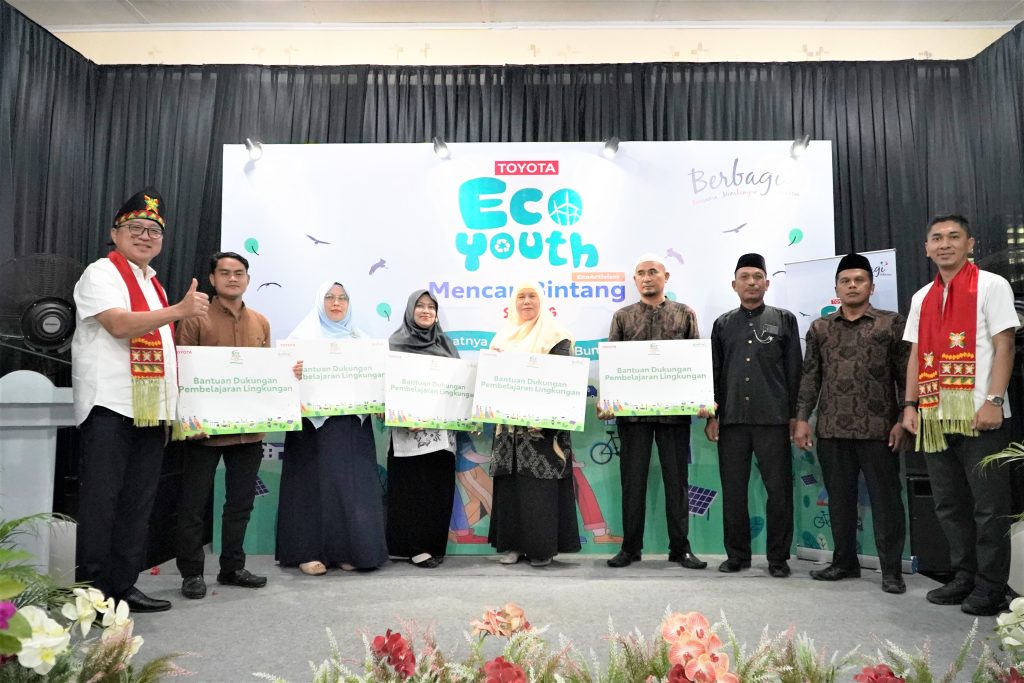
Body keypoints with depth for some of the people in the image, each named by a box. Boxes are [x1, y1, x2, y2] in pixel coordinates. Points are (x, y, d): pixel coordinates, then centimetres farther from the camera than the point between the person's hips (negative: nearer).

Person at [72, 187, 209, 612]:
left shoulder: (153, 285, 21)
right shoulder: (102, 273, -3)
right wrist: (179, 311, -30)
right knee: (101, 499, -3)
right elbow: (119, 325, -20)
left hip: (151, 409, 8)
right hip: (110, 405, -8)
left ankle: (123, 587, 18)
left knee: (138, 502, 10)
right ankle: (93, 589, 5)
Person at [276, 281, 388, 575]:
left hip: (353, 422, 4)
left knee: (354, 484, 2)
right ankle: (308, 551, 7)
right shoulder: (304, 334, 5)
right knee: (315, 483, -2)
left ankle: (349, 550, 11)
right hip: (315, 421, -3)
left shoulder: (359, 338, 16)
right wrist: (294, 373, -27)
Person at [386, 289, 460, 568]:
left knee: (439, 486, 5)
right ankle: (415, 546, 6)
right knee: (412, 487, -2)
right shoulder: (396, 343, 3)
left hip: (441, 428, 4)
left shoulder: (445, 343, 15)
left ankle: (435, 544, 15)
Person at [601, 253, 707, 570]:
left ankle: (680, 547, 17)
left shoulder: (685, 314, 9)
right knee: (633, 478, 6)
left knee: (677, 479, 6)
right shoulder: (622, 316, 9)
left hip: (674, 409, 0)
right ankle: (630, 547, 16)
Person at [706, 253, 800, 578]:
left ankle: (778, 557, 14)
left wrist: (795, 415, 0)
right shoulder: (723, 324, 12)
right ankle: (737, 554, 18)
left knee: (779, 489, 2)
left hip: (773, 418, -2)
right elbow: (713, 372, 12)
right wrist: (711, 416, 6)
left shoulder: (784, 320, 8)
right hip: (731, 418, 2)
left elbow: (794, 370, 5)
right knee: (733, 489, 6)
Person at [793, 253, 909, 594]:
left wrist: (904, 418, -7)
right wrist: (802, 418, 3)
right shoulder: (820, 328, 11)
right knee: (839, 499, 11)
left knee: (885, 500, 3)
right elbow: (810, 376, 9)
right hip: (831, 430, 3)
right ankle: (844, 562, 25)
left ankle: (891, 570, 15)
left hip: (878, 429, -3)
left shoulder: (892, 324, 3)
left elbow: (906, 376, 1)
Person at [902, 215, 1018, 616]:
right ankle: (965, 578, 23)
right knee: (949, 504, 11)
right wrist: (910, 405, 7)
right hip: (935, 417, 6)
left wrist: (994, 401, -16)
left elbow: (1003, 347, -7)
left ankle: (991, 588, 11)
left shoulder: (991, 286, 0)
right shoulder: (922, 298, 15)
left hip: (979, 415, -5)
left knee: (988, 505, 1)